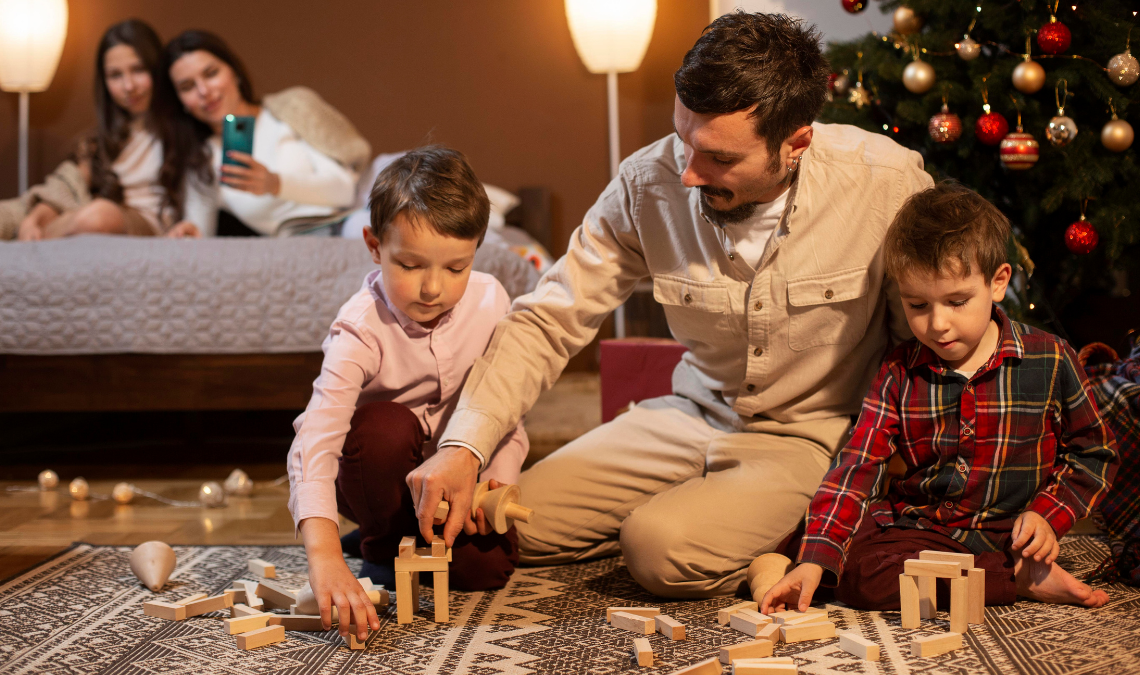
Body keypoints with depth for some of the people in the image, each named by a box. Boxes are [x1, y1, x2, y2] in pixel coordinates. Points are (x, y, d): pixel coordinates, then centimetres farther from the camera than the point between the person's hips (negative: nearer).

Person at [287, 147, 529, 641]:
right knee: (386, 426, -36)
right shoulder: (361, 329, -31)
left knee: (487, 568, -19)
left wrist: (500, 477, -21)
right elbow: (316, 439, -43)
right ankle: (383, 547, -8)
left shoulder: (489, 302, -16)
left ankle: (415, 534, 16)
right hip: (377, 470, -3)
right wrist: (324, 555, -57)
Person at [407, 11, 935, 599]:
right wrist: (464, 445, -23)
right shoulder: (650, 184, -14)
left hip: (814, 437, -5)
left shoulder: (886, 181, -22)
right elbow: (548, 321, -10)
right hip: (695, 414, 5)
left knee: (663, 550, -29)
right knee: (516, 523, -3)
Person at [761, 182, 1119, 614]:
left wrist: (1047, 516, -9)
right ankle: (1024, 581, -22)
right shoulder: (899, 375, 1)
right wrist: (815, 560, -19)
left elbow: (1094, 454, 8)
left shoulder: (1049, 361, -3)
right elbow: (856, 469, -6)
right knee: (856, 572, -28)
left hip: (1008, 534, -4)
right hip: (919, 530, 4)